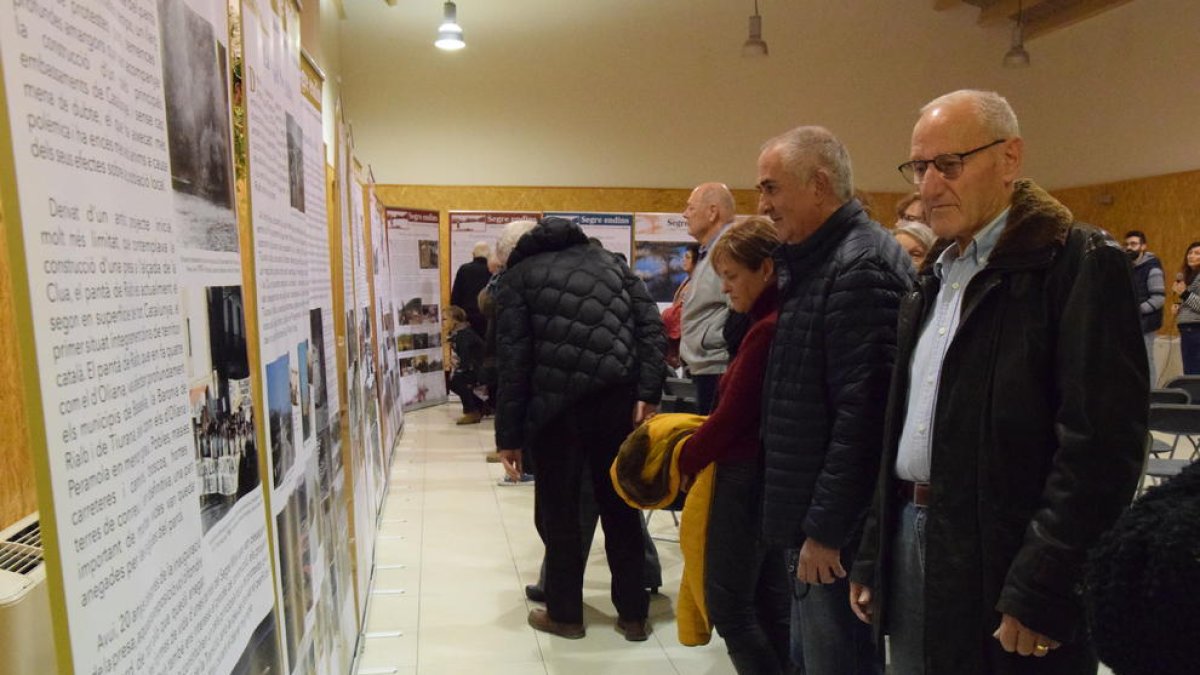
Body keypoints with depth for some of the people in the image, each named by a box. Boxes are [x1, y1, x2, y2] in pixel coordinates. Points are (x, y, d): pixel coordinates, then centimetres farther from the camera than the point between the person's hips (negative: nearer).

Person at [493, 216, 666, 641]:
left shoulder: (517, 277, 7)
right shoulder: (608, 261, 19)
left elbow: (514, 360, -3)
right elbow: (651, 325, 5)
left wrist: (509, 435, -1)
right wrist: (648, 393, 0)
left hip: (557, 406, -4)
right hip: (619, 399, 4)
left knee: (558, 511, 13)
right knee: (620, 505, 15)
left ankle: (564, 614, 26)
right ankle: (633, 615, 24)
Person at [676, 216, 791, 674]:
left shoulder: (767, 330, -21)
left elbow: (731, 416, -18)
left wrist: (684, 461, -4)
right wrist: (699, 447, 7)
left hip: (747, 477, -9)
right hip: (771, 472, 9)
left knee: (729, 606, 3)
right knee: (770, 602, 18)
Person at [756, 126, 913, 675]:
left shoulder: (860, 268, -19)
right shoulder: (814, 260, 12)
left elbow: (862, 417, -24)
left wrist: (826, 530, -19)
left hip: (838, 526, -10)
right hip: (816, 513, 10)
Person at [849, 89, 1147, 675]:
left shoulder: (1079, 263, -10)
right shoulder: (935, 280, 13)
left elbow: (1101, 444, -18)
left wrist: (1039, 595, -18)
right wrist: (870, 558, 12)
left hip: (1003, 565, -7)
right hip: (912, 540, 7)